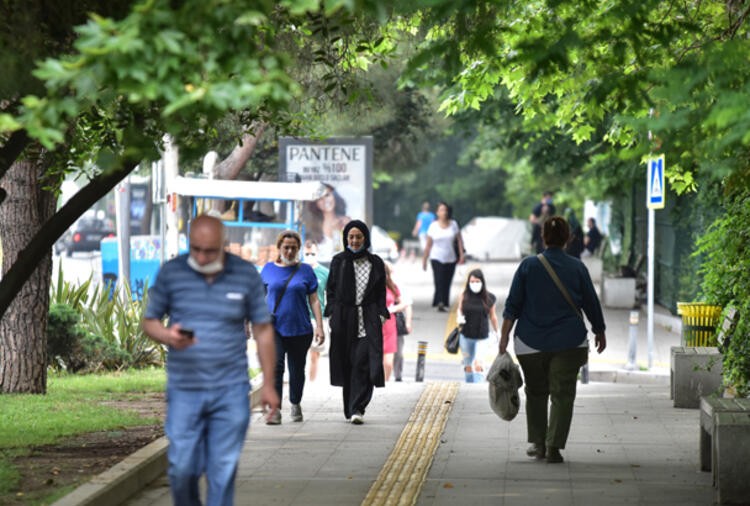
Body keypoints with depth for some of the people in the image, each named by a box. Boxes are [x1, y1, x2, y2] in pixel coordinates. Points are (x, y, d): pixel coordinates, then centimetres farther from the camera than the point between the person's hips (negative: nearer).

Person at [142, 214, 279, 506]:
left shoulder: (246, 275, 1)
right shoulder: (171, 273, 0)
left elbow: (263, 330, 7)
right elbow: (149, 321, 7)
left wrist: (268, 384, 5)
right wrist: (168, 336, -17)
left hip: (231, 391, 0)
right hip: (184, 391, 0)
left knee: (223, 470, -1)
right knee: (182, 468, -1)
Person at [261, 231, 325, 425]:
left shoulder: (306, 270, 4)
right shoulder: (268, 269, 6)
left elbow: (314, 301, 4)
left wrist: (319, 327, -3)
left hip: (299, 329, 1)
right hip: (274, 328, -1)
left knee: (297, 369, 11)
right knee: (275, 366, -18)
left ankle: (295, 405, 34)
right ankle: (275, 410, -22)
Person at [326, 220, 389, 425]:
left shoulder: (375, 263, 9)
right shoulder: (339, 261, 8)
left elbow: (381, 293, 10)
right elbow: (331, 291, 8)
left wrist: (381, 315, -1)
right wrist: (331, 315, -2)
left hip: (368, 319, -1)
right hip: (344, 319, 1)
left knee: (363, 363, -14)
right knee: (347, 364, 4)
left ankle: (357, 409, -19)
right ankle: (350, 410, 13)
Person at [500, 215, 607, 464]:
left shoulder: (528, 266, -1)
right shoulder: (577, 267, 0)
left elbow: (512, 305, -3)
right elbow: (591, 304, 7)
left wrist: (504, 336, 0)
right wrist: (600, 332, 21)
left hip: (531, 344, 1)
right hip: (569, 343, -1)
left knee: (536, 392, 16)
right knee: (562, 394, 0)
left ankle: (538, 443, 19)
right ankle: (554, 446, -9)